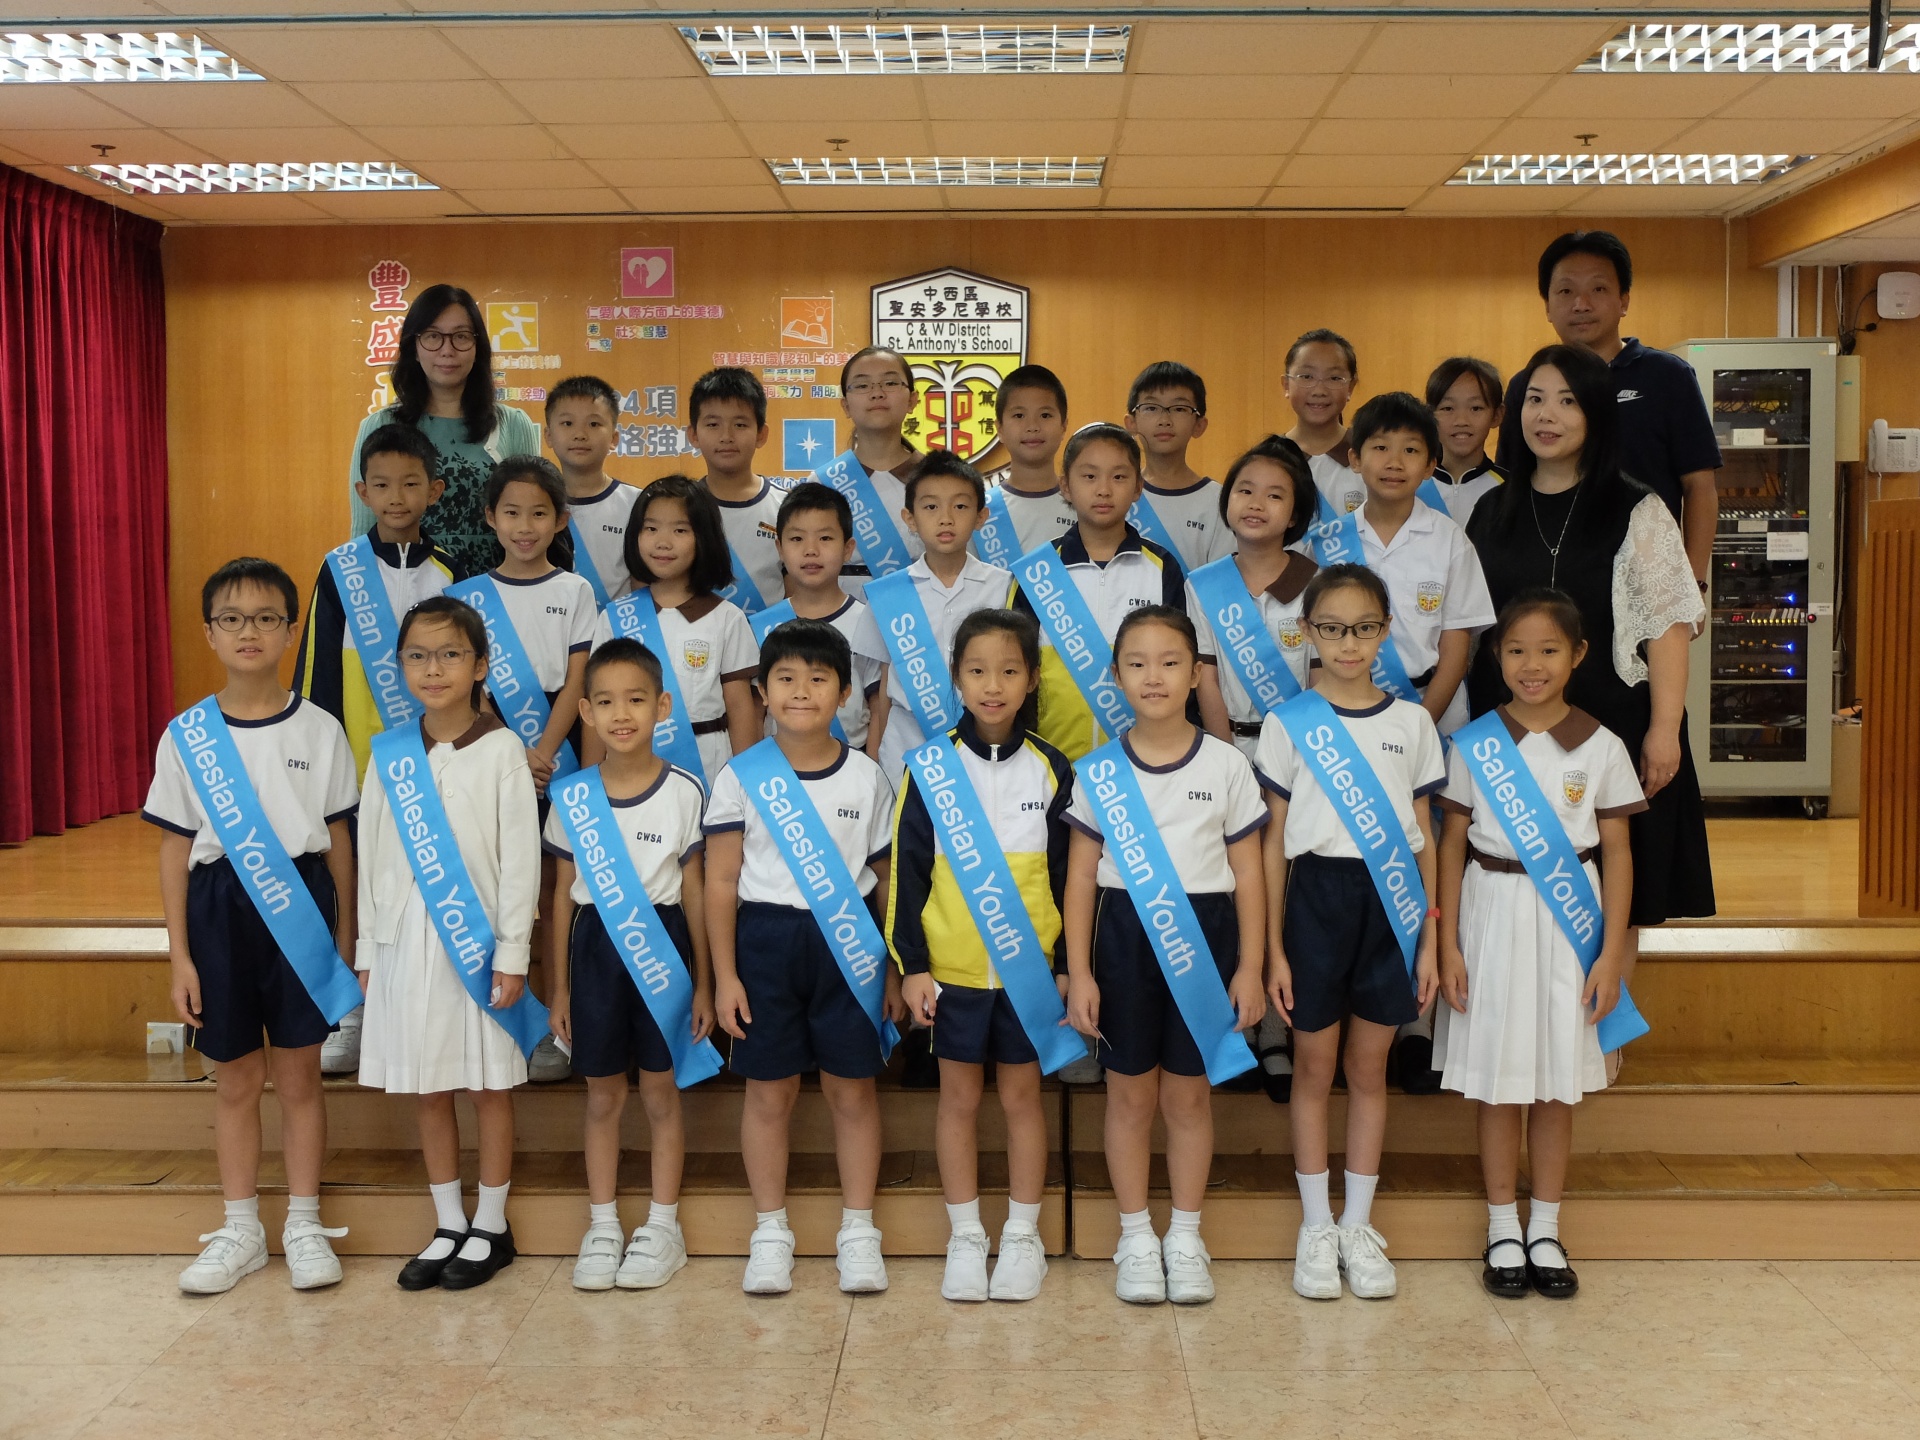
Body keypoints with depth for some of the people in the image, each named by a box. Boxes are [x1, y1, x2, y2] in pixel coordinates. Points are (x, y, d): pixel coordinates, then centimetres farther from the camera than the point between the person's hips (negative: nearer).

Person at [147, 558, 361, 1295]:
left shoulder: (319, 730, -2)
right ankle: (241, 1229, 26)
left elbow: (338, 840, 4)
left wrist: (344, 938, 3)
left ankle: (304, 1225, 22)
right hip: (220, 909, 1)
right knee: (235, 1080, 11)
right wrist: (179, 957, 0)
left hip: (300, 905, -1)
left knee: (299, 1075, 8)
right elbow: (174, 849, 3)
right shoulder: (185, 736, 0)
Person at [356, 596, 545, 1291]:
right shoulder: (390, 754, 5)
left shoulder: (501, 750, -6)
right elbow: (372, 855, 9)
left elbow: (520, 859, -7)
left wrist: (513, 953, -10)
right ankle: (448, 1226, 24)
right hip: (406, 940, 4)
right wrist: (367, 949, 8)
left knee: (489, 1085, 6)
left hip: (477, 941, -4)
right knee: (429, 1090, 11)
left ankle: (491, 1228, 19)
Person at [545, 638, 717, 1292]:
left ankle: (663, 1228, 20)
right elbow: (563, 893, 6)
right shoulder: (572, 796, 0)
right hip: (595, 945, 2)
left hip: (661, 944, -2)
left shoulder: (684, 791, -5)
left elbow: (694, 890, 0)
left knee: (661, 1090, 7)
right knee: (602, 1093, 10)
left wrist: (703, 984, 1)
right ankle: (602, 1228, 23)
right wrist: (559, 986, 7)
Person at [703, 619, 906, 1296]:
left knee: (852, 1087, 6)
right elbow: (720, 882, 0)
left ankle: (858, 1231, 19)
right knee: (769, 1090, 7)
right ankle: (770, 1233, 21)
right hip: (765, 941, -1)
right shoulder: (741, 778, -1)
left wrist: (895, 968, 8)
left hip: (848, 944, 1)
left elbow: (887, 880, 8)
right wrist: (725, 975, -4)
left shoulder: (866, 777, 3)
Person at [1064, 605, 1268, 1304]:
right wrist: (1078, 971, -3)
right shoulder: (1099, 772, -1)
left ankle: (1185, 1238, 23)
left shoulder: (1227, 766, -2)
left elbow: (1248, 873, 1)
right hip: (1123, 937, 1)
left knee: (1188, 1092, 9)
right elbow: (1081, 878, 2)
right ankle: (1136, 1238, 23)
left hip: (1203, 938, 0)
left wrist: (1250, 969, -2)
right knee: (1130, 1093, 9)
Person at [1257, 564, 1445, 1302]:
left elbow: (1424, 836, 7)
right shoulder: (1289, 723, 0)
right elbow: (1275, 841, 0)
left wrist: (1430, 939, 3)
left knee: (1369, 1068, 9)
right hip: (1317, 892, -1)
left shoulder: (1411, 721, 5)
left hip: (1391, 901, 2)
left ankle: (1358, 1225, 21)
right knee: (1314, 1066, 6)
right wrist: (1272, 950, -3)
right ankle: (1316, 1226, 18)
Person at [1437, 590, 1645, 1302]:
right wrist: (1447, 943, -3)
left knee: (1557, 1083, 8)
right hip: (1494, 915, 0)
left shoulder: (1600, 747, 1)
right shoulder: (1474, 744, -1)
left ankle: (1545, 1232, 22)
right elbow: (1452, 844, 2)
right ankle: (1503, 1232, 19)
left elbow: (1617, 852, 2)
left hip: (1571, 920, 1)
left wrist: (1612, 952, -3)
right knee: (1497, 1082, 6)